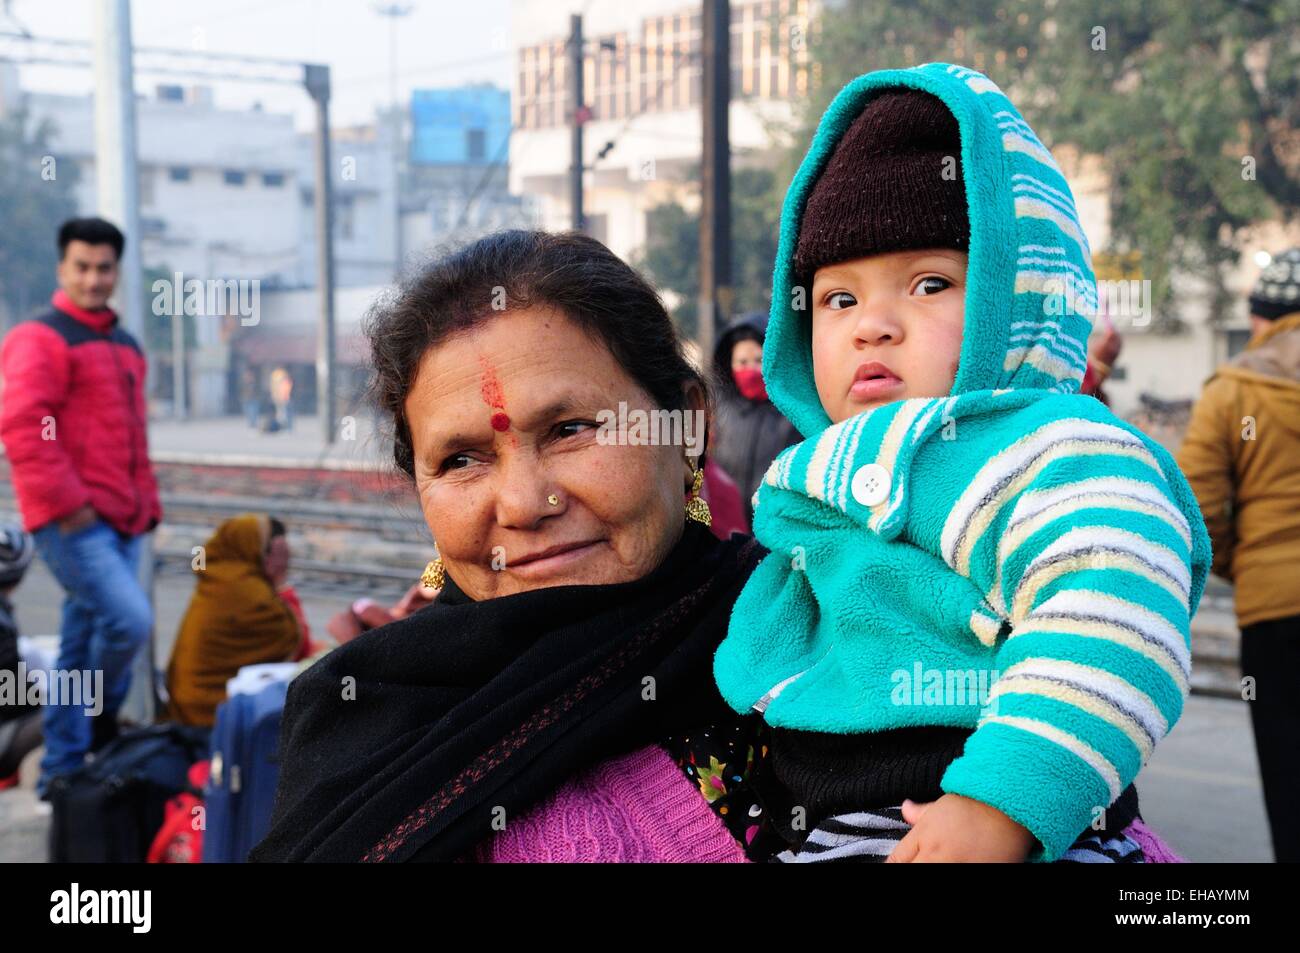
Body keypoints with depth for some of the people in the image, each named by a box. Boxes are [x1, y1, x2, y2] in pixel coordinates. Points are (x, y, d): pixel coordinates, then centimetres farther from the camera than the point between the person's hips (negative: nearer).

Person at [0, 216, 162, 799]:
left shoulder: (125, 347, 20)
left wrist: (146, 504, 19)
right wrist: (67, 503, -17)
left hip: (120, 522, 8)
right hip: (71, 523, -8)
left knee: (84, 646, 10)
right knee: (130, 620, -20)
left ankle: (63, 771, 18)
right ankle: (98, 722, 5)